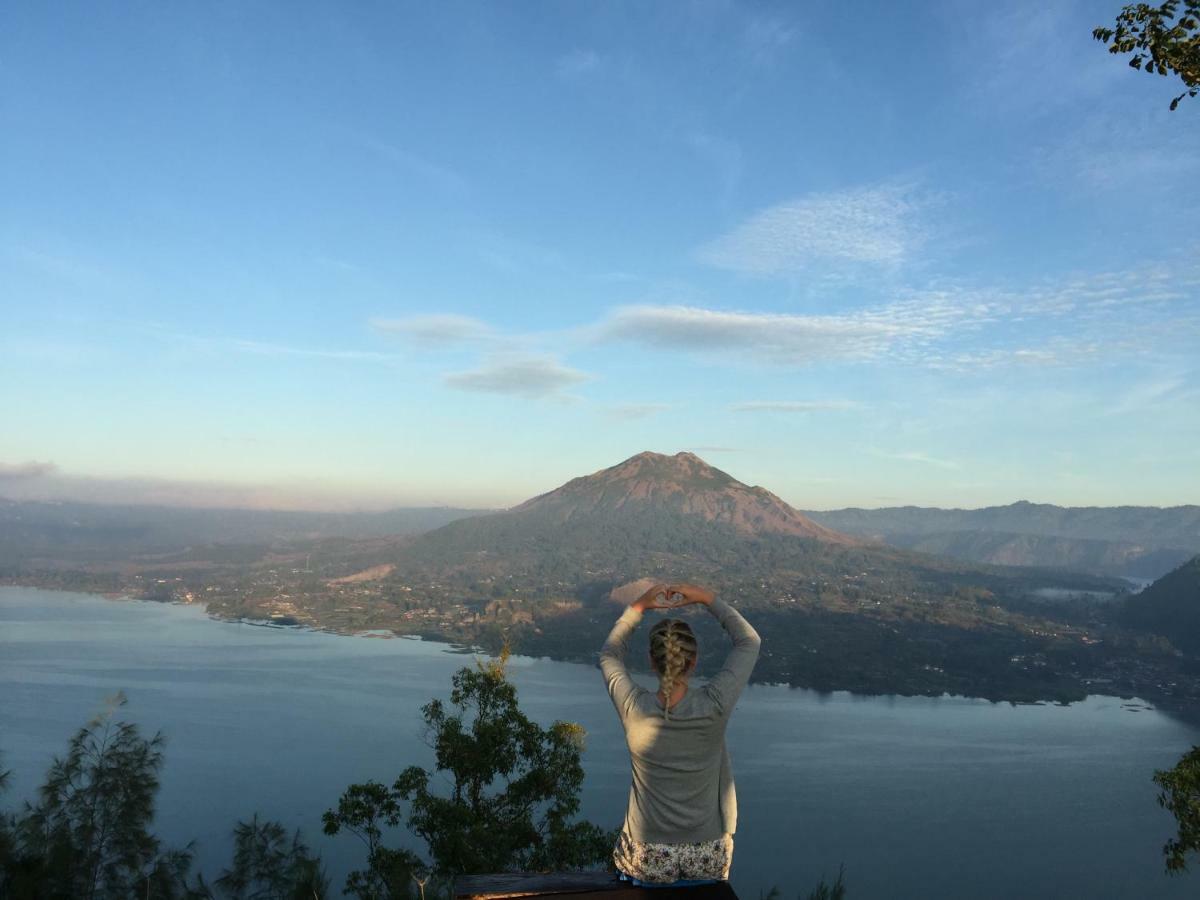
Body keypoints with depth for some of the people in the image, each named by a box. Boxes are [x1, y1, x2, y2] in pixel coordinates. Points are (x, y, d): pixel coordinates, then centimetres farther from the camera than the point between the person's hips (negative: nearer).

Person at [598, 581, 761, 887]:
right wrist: (707, 599, -5)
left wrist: (638, 607, 1)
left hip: (646, 862, 0)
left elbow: (609, 655, 3)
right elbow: (749, 642, -5)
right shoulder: (714, 706, -21)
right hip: (708, 862, 1)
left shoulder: (634, 708, -19)